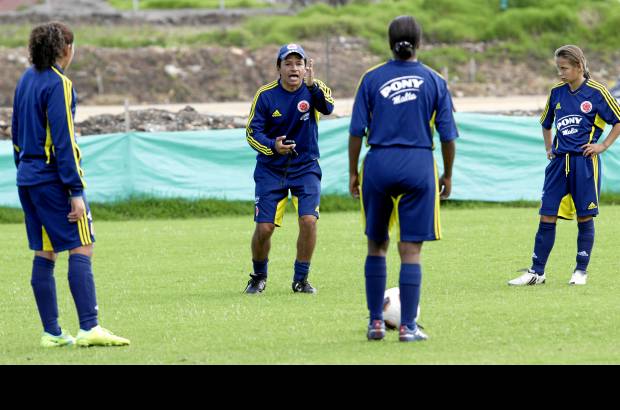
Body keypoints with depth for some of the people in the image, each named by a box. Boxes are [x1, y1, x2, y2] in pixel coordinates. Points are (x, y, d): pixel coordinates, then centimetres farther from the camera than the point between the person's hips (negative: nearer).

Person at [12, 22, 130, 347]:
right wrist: (76, 191, -16)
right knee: (81, 248, -8)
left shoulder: (26, 80, 12)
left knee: (44, 254, 9)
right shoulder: (58, 85, -13)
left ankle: (51, 332, 9)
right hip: (54, 178, -9)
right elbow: (63, 140, -17)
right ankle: (89, 328, -14)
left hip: (27, 177, 9)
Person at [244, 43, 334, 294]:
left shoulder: (314, 88, -8)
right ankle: (259, 277, 22)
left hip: (305, 167, 0)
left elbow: (327, 108, -29)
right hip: (271, 168, 0)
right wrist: (272, 146, -27)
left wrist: (312, 86, -46)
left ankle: (301, 279, 2)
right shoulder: (265, 95, -8)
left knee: (309, 220, -17)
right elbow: (252, 132, -8)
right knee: (264, 228, -5)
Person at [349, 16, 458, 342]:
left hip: (378, 165, 1)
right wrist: (448, 174, 14)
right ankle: (408, 327, 0)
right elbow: (447, 135, 3)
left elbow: (356, 131, 0)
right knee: (411, 250, 1)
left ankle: (376, 322, 15)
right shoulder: (434, 82, 2)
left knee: (376, 244, 14)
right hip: (419, 166, -1)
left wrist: (353, 172, 10)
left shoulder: (372, 79, 1)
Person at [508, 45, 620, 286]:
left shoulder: (596, 92, -5)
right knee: (547, 216, 1)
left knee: (585, 216, 1)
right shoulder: (556, 92, 9)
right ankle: (536, 272, 4)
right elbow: (546, 123, 26)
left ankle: (581, 271, 11)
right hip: (559, 161, 4)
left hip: (585, 161, -4)